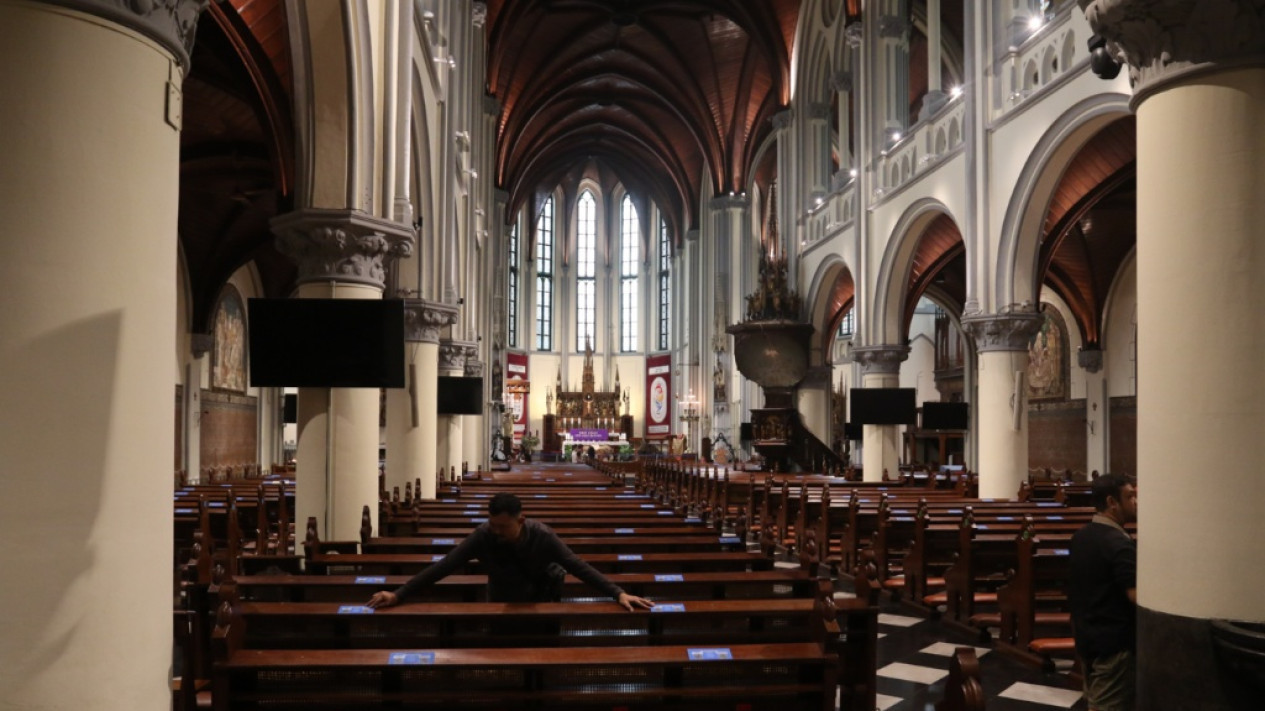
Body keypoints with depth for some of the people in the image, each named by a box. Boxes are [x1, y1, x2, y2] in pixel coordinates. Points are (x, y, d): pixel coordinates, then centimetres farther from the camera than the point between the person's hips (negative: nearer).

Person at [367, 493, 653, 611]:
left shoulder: (542, 536, -26)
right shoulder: (482, 536, -26)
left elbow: (579, 567, -26)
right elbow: (442, 567, -25)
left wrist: (618, 593, -35)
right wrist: (399, 594, -29)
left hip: (539, 604, -1)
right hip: (500, 605, 1)